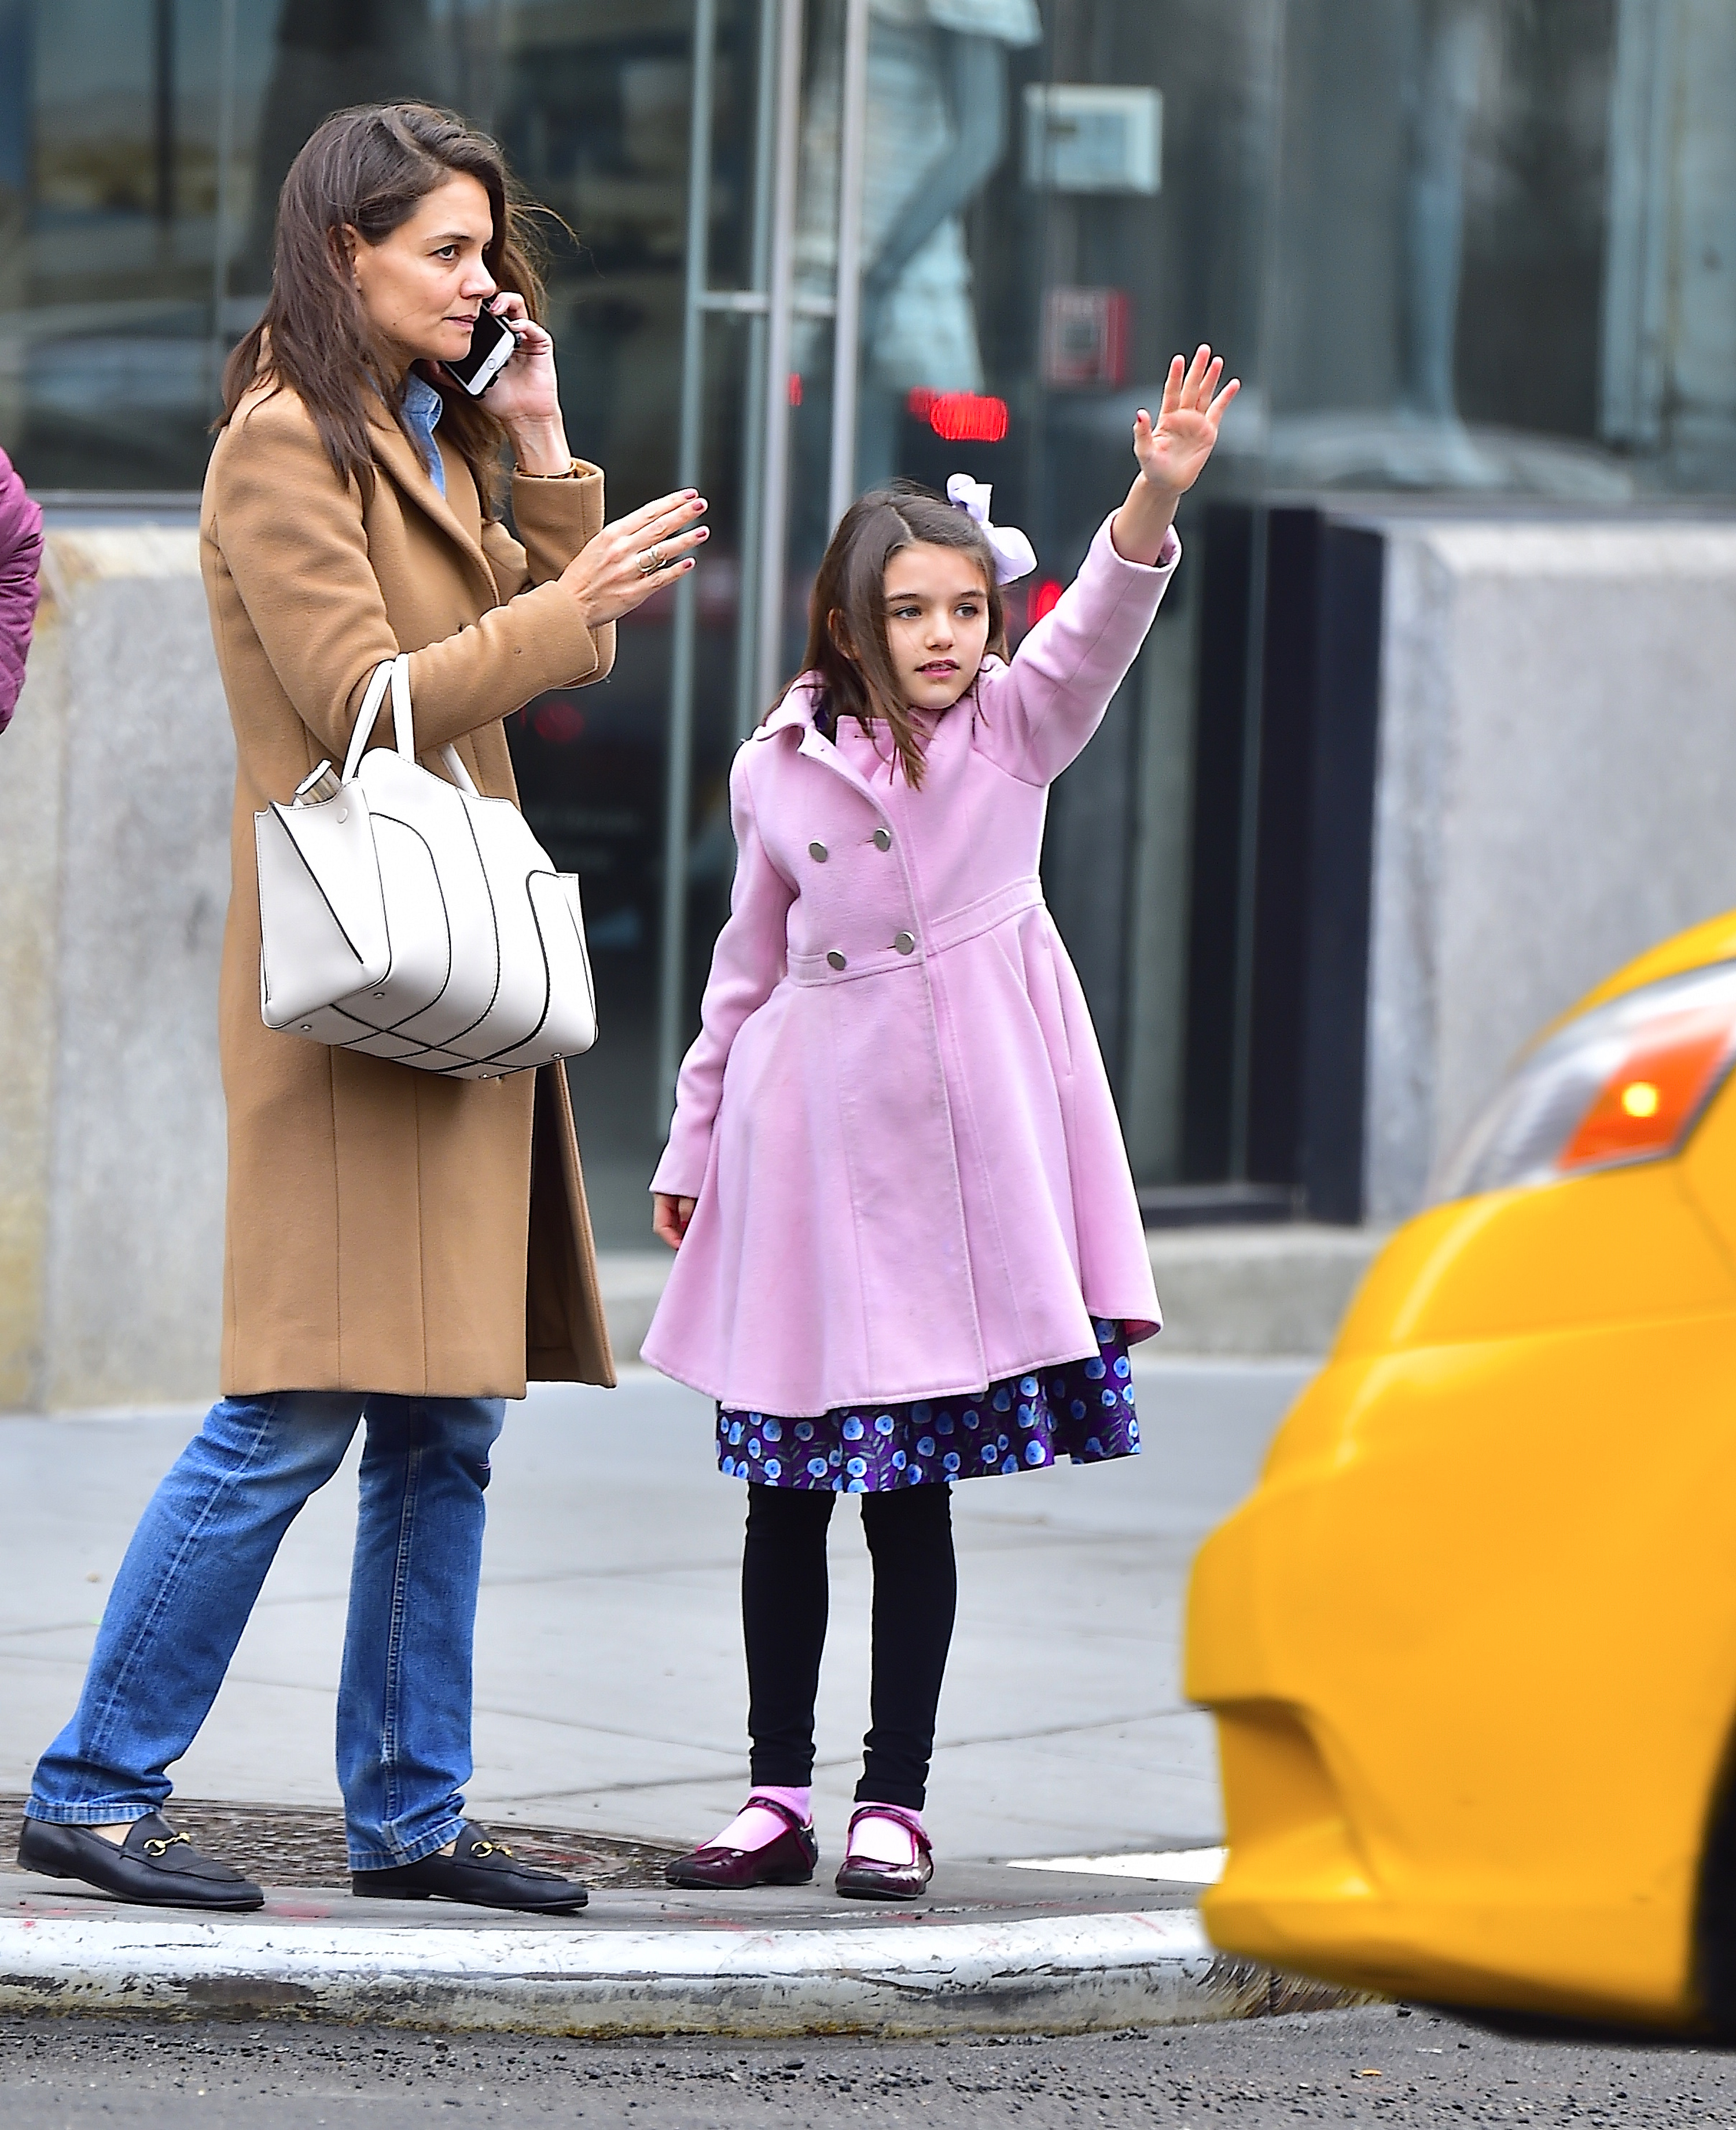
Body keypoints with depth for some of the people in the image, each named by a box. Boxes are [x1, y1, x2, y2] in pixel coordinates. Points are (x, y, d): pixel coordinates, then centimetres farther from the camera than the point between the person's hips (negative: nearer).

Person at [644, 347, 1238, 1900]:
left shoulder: (1016, 728, 2)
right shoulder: (777, 771, 5)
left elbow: (1097, 629, -17)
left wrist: (1158, 498, -35)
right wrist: (694, 1143, 18)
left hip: (959, 1137, -1)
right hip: (808, 1131, 2)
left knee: (915, 1489, 2)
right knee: (787, 1491, 5)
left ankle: (895, 1801, 9)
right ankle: (780, 1794, 14)